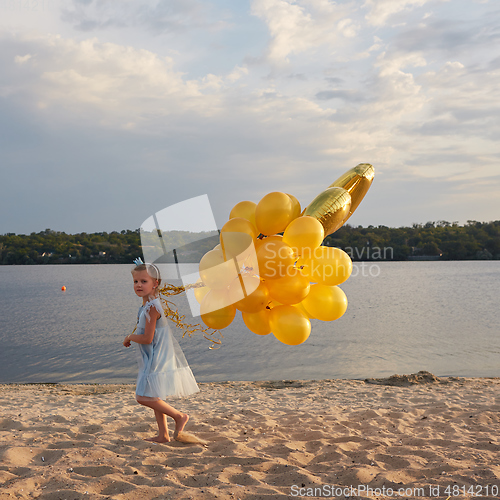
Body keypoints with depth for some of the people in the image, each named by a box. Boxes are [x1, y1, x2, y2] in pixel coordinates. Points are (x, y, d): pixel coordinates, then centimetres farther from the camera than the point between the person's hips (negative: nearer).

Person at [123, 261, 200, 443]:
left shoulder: (151, 307, -20)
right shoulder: (148, 305, 11)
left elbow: (147, 338, -23)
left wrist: (130, 337, -8)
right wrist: (134, 336, 11)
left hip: (158, 360, -10)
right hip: (154, 359, 10)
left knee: (144, 397, -13)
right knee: (154, 397, 16)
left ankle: (179, 416, -3)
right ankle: (163, 434, 25)